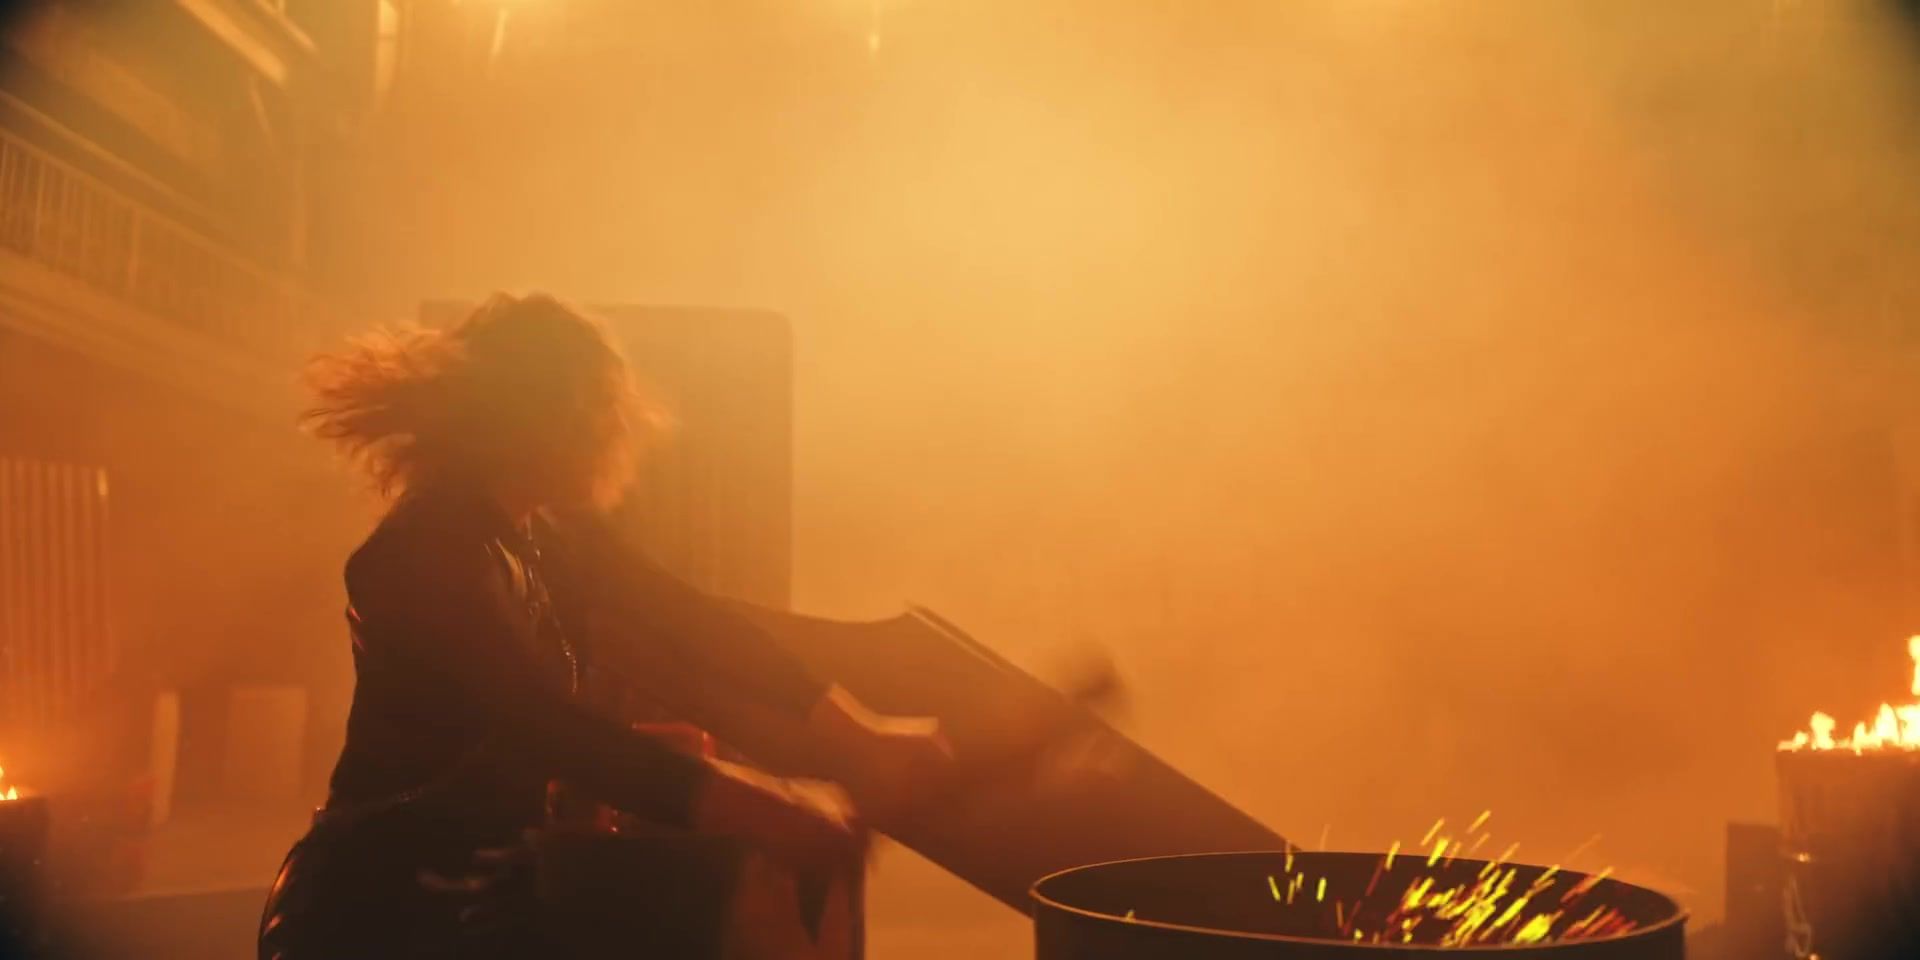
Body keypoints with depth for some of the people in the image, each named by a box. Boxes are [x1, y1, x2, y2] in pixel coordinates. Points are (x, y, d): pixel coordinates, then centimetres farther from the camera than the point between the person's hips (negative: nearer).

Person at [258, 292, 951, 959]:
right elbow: (548, 726, -34)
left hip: (502, 888, 8)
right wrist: (756, 810, -43)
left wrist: (853, 732, -12)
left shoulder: (557, 534, 5)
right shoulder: (427, 549, -23)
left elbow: (687, 623, -1)